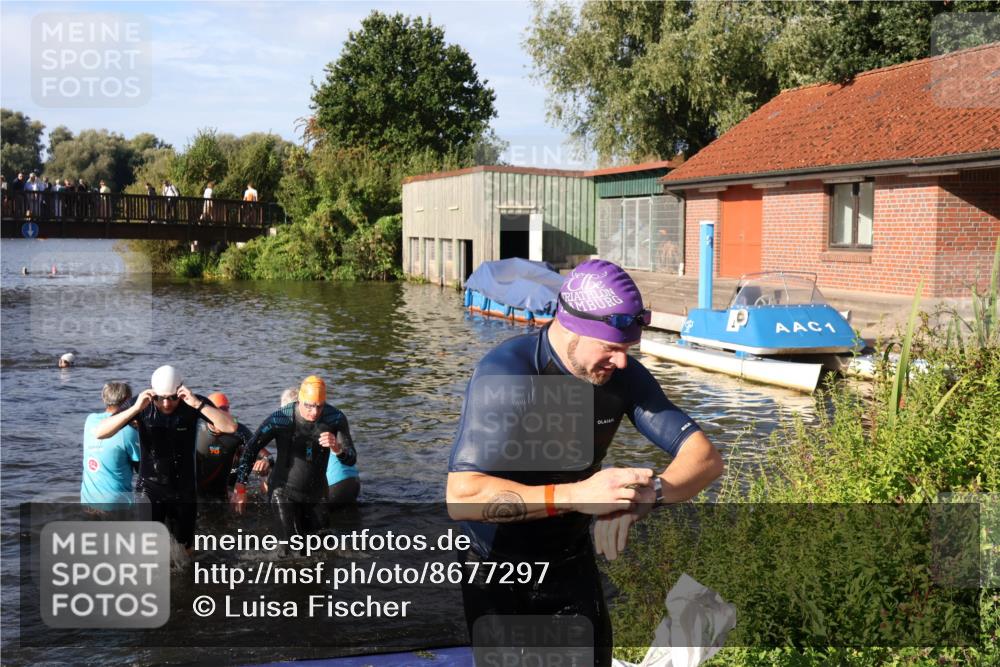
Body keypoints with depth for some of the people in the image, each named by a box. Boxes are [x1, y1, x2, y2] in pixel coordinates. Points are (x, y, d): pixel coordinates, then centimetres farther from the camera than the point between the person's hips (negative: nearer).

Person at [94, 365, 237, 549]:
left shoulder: (192, 404, -13)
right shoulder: (142, 405, -13)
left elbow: (230, 427, -25)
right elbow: (100, 433, -21)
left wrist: (198, 404, -35)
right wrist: (135, 409, -33)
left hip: (184, 490, 1)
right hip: (150, 488, -1)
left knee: (183, 549, 16)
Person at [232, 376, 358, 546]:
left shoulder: (336, 418, -14)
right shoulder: (281, 419, -21)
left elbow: (351, 460, -12)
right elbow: (251, 449, -11)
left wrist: (336, 448, -34)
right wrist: (240, 487, -14)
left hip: (317, 492, 4)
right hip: (285, 491, -4)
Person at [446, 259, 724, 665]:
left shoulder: (624, 376, -13)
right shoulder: (505, 376, -29)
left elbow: (705, 458, -15)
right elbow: (462, 497, -37)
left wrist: (646, 494, -36)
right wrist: (575, 495, -45)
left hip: (572, 559, 4)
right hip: (498, 567, -4)